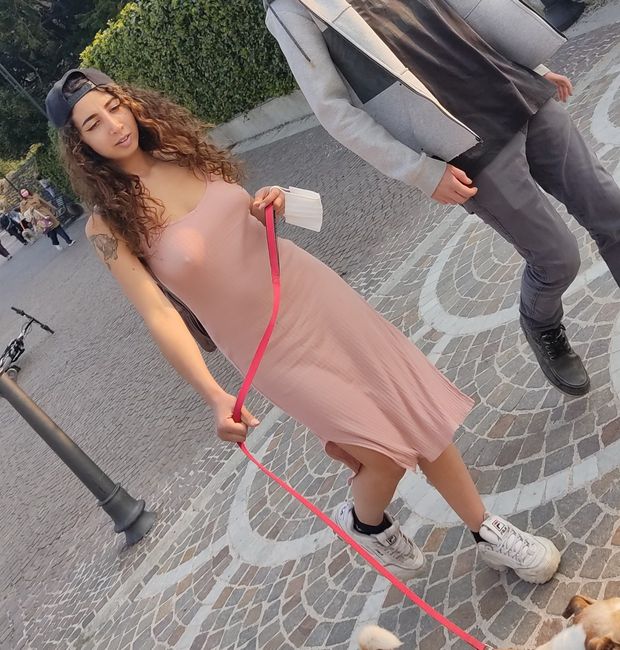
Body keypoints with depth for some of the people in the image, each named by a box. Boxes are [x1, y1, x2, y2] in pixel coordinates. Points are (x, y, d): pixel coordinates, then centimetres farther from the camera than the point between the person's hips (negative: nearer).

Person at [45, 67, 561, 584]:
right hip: (267, 345, -4)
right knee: (385, 452, -6)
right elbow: (158, 314, -18)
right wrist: (215, 397, -28)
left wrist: (268, 207, -7)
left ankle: (487, 529, 27)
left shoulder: (184, 151, 2)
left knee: (418, 409, 4)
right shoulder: (108, 225, -11)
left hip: (310, 292, 4)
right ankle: (366, 524, 31)